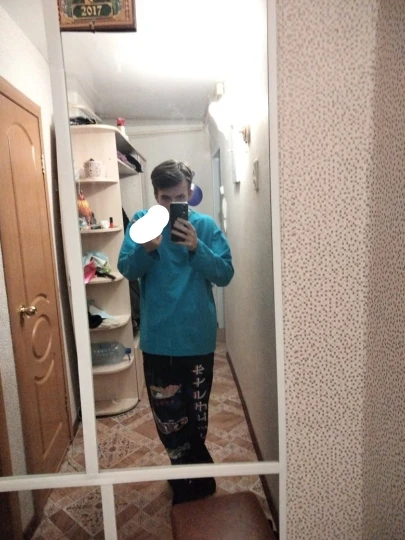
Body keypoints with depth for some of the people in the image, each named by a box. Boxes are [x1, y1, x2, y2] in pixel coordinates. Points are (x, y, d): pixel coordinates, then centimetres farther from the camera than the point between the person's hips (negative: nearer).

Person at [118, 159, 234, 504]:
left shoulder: (206, 226, -3)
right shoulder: (142, 221, 0)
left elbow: (225, 274, -9)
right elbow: (127, 269, -10)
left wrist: (197, 248, -24)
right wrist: (147, 248, -30)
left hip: (197, 339, -1)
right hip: (157, 340, 1)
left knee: (196, 416, 14)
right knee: (167, 417, 13)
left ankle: (190, 476, 39)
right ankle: (194, 476, 38)